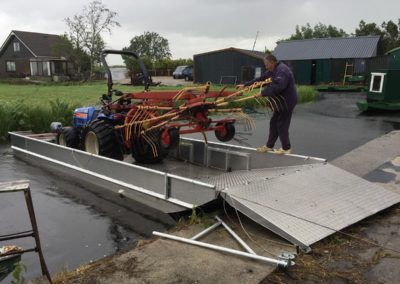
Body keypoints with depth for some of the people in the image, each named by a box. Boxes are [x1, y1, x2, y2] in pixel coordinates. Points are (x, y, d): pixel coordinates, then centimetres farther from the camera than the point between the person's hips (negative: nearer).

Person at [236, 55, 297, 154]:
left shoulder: (282, 71, -21)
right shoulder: (273, 71, 12)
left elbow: (277, 87, -34)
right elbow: (260, 79, 14)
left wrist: (263, 93, -29)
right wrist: (245, 85, 10)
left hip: (286, 102, -10)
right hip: (280, 102, 10)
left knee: (282, 125, -2)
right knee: (274, 123, 13)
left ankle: (286, 148, 11)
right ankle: (269, 146, 23)